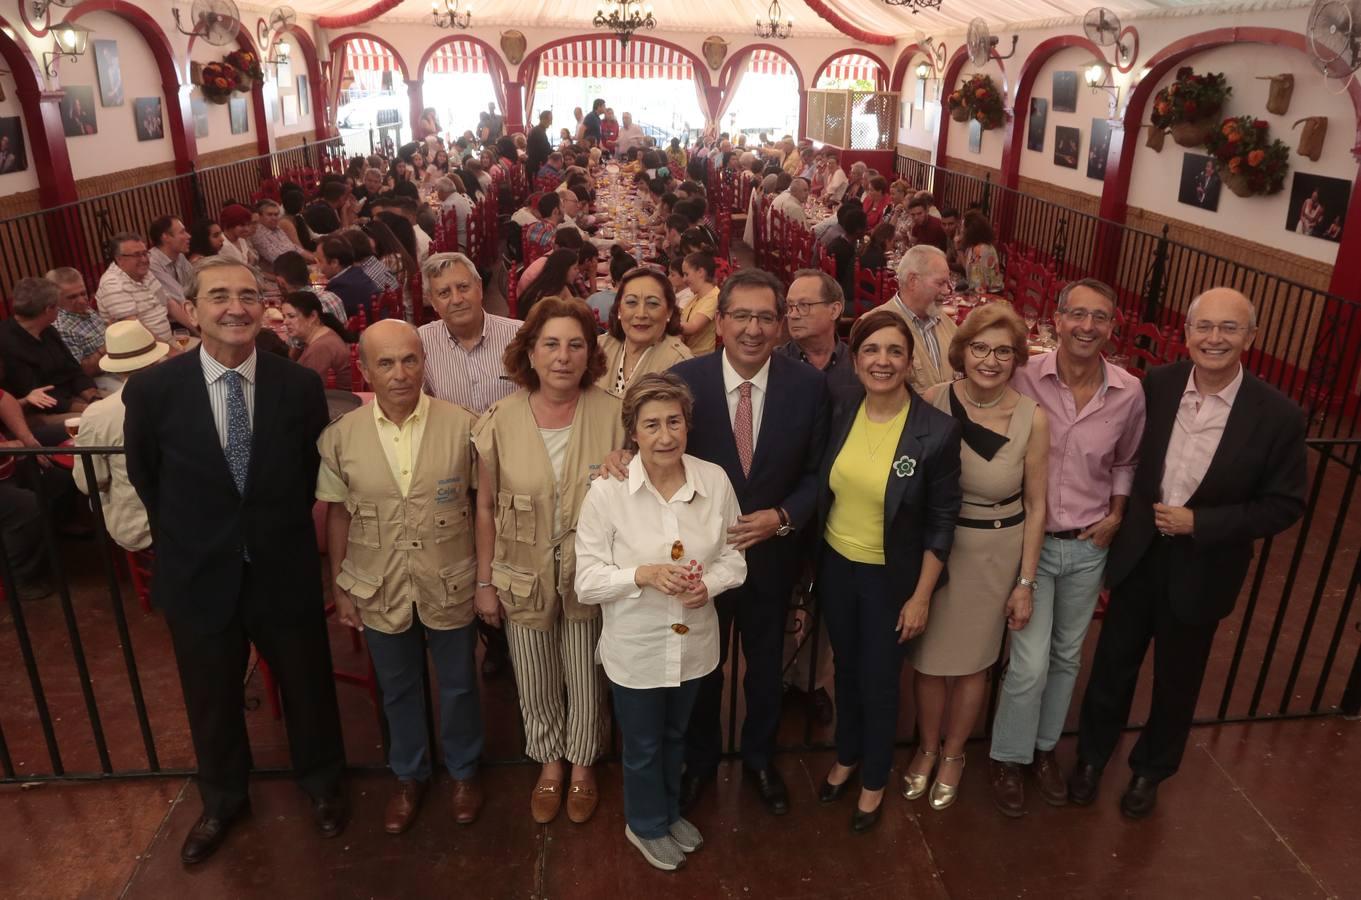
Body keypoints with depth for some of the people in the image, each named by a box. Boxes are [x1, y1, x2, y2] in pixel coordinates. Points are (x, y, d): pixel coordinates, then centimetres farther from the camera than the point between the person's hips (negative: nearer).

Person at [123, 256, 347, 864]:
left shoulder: (300, 386, -12)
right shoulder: (152, 391, -13)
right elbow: (145, 479, 4)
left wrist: (282, 531, 5)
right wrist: (189, 541, 8)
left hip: (285, 570, 0)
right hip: (199, 577, 0)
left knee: (307, 684, 17)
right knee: (211, 698, 20)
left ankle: (321, 782, 46)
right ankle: (222, 799, 48)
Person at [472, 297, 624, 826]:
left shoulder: (614, 415, -14)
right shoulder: (499, 421, -11)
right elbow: (486, 508, -2)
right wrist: (485, 582, 1)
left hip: (589, 576, -1)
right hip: (525, 577, 1)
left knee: (587, 680, 17)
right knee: (535, 683, 19)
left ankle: (582, 765, 44)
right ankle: (548, 764, 46)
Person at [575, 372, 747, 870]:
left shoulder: (715, 480, -12)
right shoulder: (606, 491, -20)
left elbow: (734, 556, -1)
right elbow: (587, 582, -16)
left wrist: (709, 584, -21)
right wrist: (643, 574, -31)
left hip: (693, 642, 3)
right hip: (636, 648, -3)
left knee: (675, 737, 28)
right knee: (642, 746, 21)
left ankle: (669, 811, 55)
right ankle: (646, 825, 48)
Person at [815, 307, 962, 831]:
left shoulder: (937, 430, -19)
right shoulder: (840, 413, -8)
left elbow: (941, 520, -12)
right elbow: (822, 490, 2)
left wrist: (921, 596, -10)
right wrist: (811, 566, 7)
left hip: (890, 576, -3)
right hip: (835, 566, 4)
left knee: (879, 681, 14)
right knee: (845, 669, 22)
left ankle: (874, 782, 39)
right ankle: (847, 757, 48)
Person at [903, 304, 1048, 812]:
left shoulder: (1032, 419, -13)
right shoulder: (933, 402, -13)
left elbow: (1035, 506, -4)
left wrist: (1026, 582, -1)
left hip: (995, 554, 0)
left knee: (971, 664, 15)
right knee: (928, 658, 13)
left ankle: (953, 753, 41)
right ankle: (927, 747, 40)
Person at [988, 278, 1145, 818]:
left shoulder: (1129, 393, -7)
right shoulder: (1024, 380, -16)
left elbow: (1125, 462, 11)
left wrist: (1116, 515, 0)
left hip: (1088, 547, 4)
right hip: (1031, 541, -3)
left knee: (1067, 656, 18)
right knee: (1030, 662, -4)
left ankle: (1045, 746, 39)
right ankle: (1008, 759, 20)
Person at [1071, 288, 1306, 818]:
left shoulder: (1278, 414, -16)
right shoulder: (1156, 386, -9)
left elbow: (1285, 505, -11)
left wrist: (1199, 523, -19)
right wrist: (1120, 519, -2)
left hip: (1202, 571, -1)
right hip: (1137, 555, 2)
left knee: (1176, 682, 18)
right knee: (1113, 666, 16)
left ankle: (1150, 770, 43)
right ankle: (1092, 757, 40)